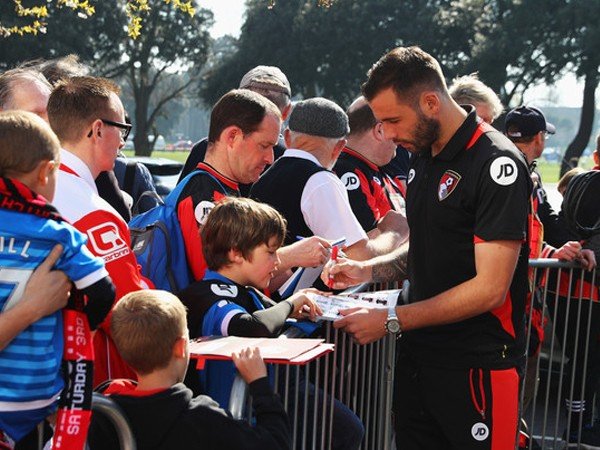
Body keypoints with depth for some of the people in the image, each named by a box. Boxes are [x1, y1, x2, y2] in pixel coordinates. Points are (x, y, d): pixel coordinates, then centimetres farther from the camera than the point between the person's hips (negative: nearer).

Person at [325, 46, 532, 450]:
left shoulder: (497, 164, -17)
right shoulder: (424, 155, 9)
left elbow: (490, 288, -21)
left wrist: (391, 321, -19)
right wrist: (370, 270, 3)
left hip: (476, 364, -8)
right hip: (417, 355, 8)